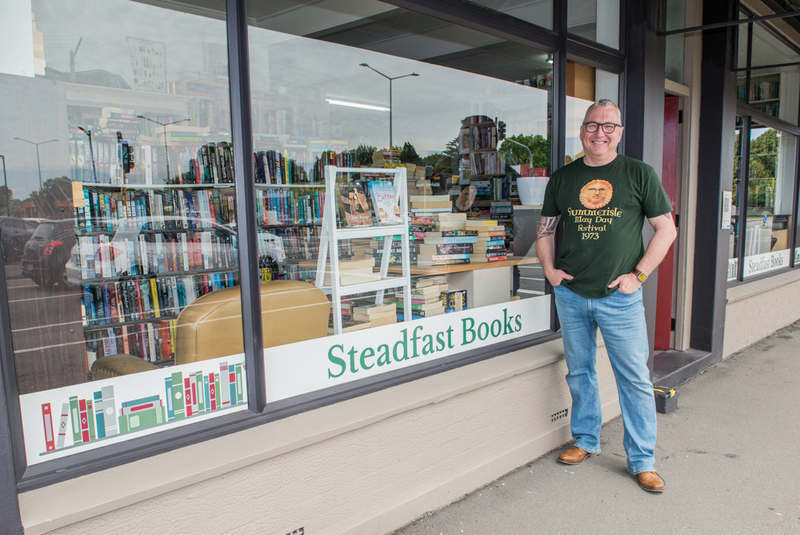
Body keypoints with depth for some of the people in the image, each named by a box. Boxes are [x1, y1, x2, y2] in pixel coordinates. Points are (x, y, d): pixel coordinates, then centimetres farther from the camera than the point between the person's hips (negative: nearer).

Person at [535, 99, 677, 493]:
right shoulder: (562, 178, 8)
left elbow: (666, 229, 1)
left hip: (620, 297, -3)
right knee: (579, 372, 14)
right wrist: (549, 269, 3)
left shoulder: (639, 174, 0)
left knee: (634, 377, 2)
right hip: (570, 294, 3)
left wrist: (638, 274, -7)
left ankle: (642, 460, 16)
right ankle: (586, 441, 32)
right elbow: (545, 228, 15)